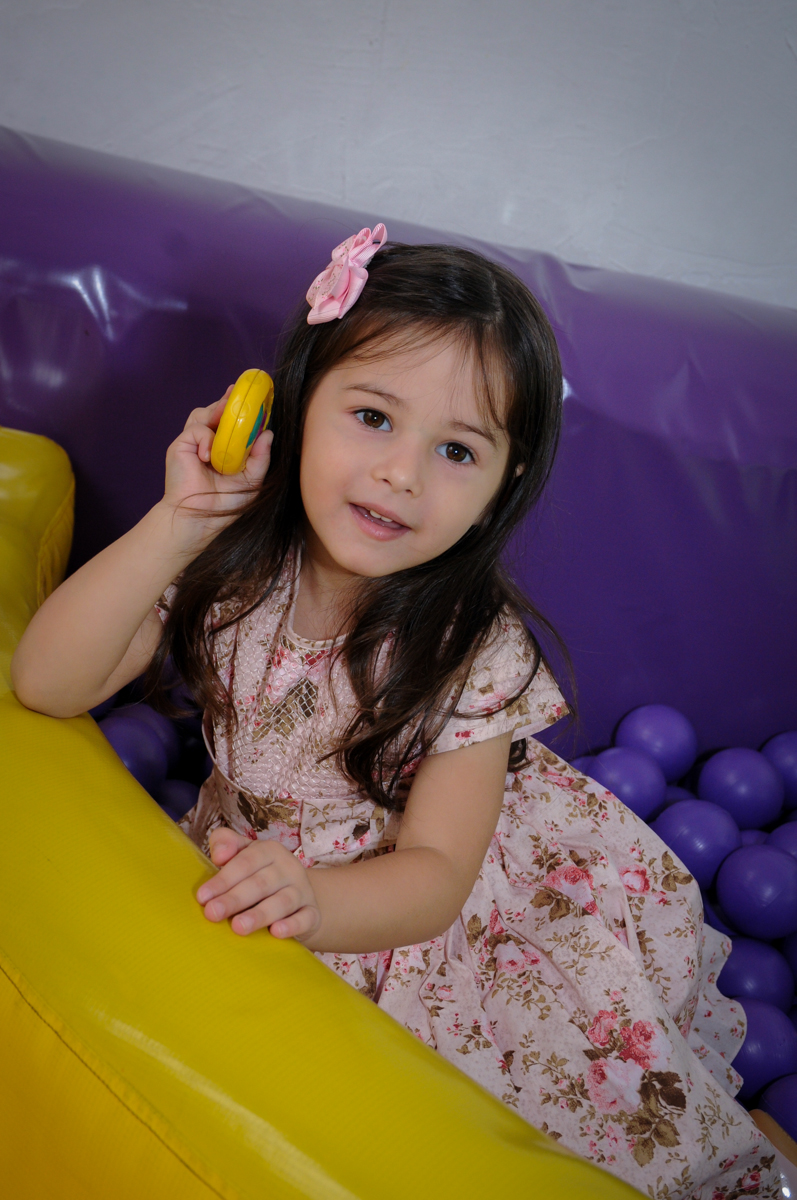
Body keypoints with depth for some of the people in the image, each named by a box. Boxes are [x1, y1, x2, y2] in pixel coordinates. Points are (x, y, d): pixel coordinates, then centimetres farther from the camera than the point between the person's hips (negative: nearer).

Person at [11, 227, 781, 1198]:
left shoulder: (478, 651, -23)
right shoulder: (231, 564, -16)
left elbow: (434, 875, -20)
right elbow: (46, 683, -21)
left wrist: (311, 898, -42)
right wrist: (177, 525, -32)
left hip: (395, 914, -3)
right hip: (249, 858, 4)